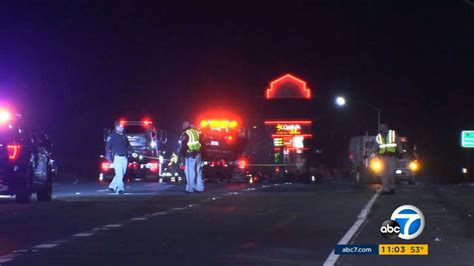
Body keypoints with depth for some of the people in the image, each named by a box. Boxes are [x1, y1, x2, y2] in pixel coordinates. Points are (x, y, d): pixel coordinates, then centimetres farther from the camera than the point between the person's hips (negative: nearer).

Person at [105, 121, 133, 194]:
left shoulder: (124, 136, 17)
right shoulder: (112, 136, -2)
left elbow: (128, 146, 24)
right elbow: (107, 146, -6)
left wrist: (132, 151, 8)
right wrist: (108, 156, -15)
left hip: (124, 157, 7)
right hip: (117, 157, -6)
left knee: (121, 174, 8)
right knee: (119, 174, -13)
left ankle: (112, 186, 23)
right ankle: (120, 189, -12)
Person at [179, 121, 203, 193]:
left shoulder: (186, 134, -8)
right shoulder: (196, 132, 14)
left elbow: (183, 145, -12)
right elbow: (201, 143, 19)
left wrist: (181, 154, -2)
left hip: (190, 155, -7)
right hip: (198, 154, 7)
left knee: (190, 172, -4)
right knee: (198, 171, 12)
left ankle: (190, 188, -4)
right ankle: (199, 187, 15)